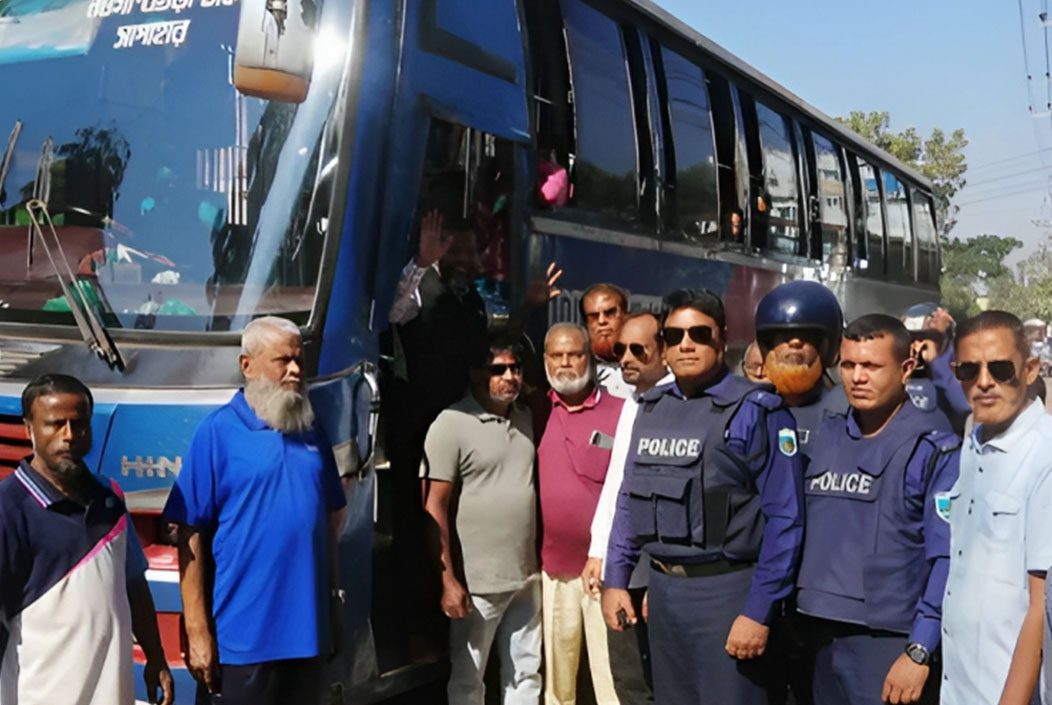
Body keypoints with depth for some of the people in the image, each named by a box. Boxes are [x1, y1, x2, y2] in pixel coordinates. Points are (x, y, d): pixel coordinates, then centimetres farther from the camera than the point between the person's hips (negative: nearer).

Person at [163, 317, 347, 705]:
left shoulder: (310, 432, 9)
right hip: (242, 639, -5)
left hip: (307, 632, 6)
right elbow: (191, 536, -10)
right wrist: (197, 631, -13)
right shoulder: (217, 432, -8)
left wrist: (334, 594, 11)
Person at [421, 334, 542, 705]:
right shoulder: (452, 425, -11)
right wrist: (448, 579, -17)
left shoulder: (526, 419, 9)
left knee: (526, 674, 15)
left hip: (527, 576, 6)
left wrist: (541, 557, 11)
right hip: (478, 582, -6)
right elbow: (434, 508, -14)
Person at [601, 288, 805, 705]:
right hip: (662, 588, 6)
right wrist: (615, 579, 9)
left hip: (726, 589, -6)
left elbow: (784, 518, -14)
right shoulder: (651, 408, 9)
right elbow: (629, 499, 15)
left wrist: (759, 611, -16)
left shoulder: (756, 411, -11)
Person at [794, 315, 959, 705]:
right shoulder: (825, 437, 8)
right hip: (822, 636, 6)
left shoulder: (933, 448, -9)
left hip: (890, 641, -5)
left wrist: (919, 651, -15)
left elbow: (946, 560, -13)